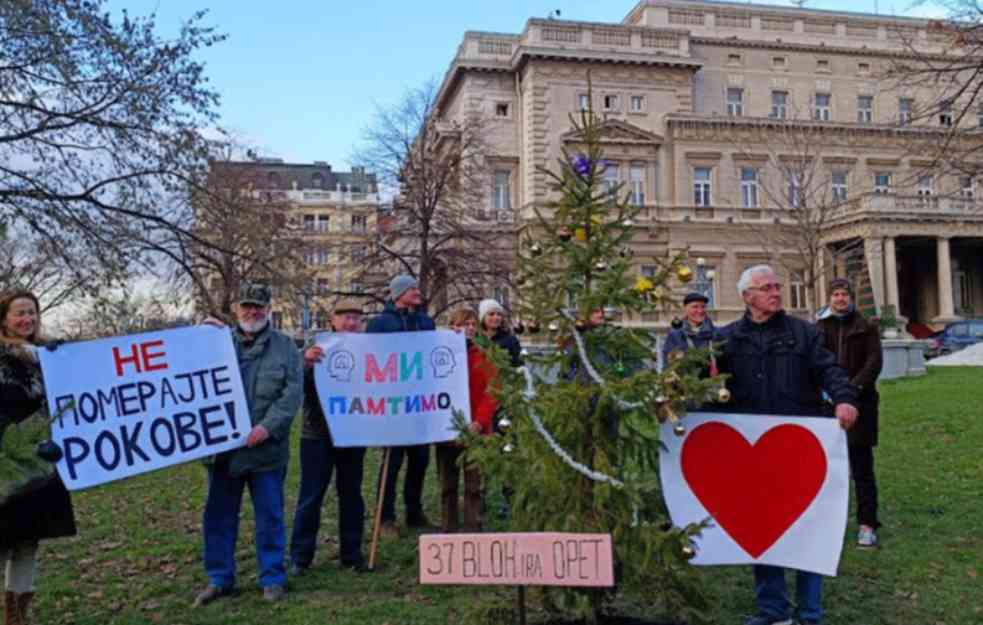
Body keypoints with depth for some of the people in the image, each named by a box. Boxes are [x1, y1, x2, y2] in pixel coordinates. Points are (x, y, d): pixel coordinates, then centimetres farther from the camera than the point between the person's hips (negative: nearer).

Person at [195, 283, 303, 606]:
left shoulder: (285, 346, 2)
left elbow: (292, 393, -5)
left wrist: (268, 426, -17)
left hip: (266, 447, -2)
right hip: (223, 446, 2)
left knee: (269, 516, 7)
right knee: (219, 516, 12)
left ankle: (273, 578, 20)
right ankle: (219, 579, 26)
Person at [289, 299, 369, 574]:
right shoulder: (316, 349, -4)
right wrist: (306, 363, -32)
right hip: (317, 435, -3)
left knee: (351, 495, 12)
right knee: (310, 497, 4)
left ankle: (352, 554, 23)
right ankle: (300, 556, 14)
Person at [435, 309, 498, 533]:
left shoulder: (483, 357, 2)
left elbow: (491, 393, -4)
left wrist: (480, 421, -17)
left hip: (474, 431, -1)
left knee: (473, 485, 4)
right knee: (447, 486, 10)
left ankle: (473, 529, 11)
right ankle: (447, 530, 19)